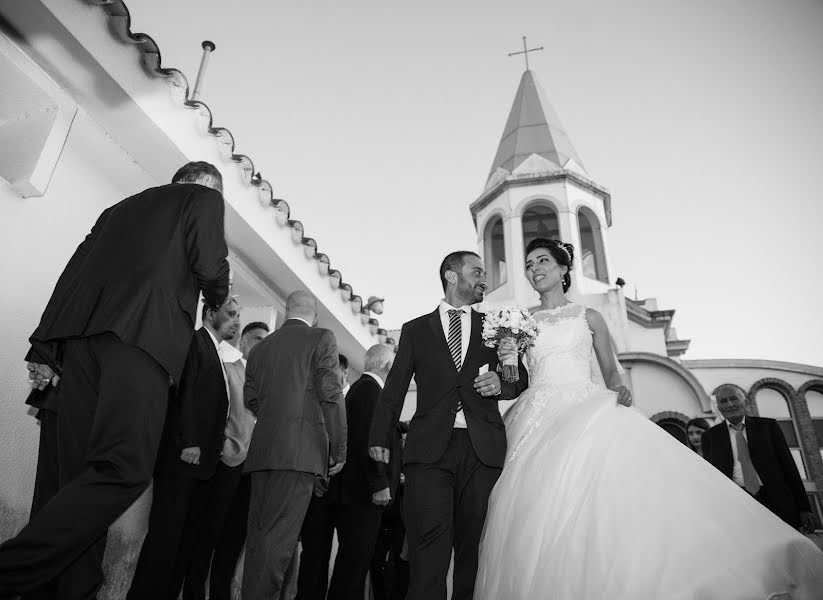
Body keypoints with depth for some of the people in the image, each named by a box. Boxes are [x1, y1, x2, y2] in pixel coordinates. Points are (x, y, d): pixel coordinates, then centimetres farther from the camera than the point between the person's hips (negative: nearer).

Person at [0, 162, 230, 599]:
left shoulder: (121, 207, 32)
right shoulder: (204, 197, 15)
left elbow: (74, 269, 23)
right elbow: (210, 265, 0)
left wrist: (44, 346, 18)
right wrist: (217, 299, 22)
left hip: (78, 333, 8)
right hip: (140, 332, -7)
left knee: (83, 475, 4)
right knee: (125, 467, -13)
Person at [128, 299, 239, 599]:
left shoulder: (215, 354, 21)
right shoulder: (194, 342, -4)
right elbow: (185, 392, -15)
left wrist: (213, 450, 11)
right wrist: (189, 443, -20)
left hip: (205, 462, 8)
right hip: (184, 458, -8)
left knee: (188, 536, 8)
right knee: (166, 533, -4)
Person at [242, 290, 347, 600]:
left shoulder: (260, 347, 16)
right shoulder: (321, 338, -1)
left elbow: (251, 399, 15)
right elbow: (330, 394, -8)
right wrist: (339, 449, -4)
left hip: (261, 448, 6)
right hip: (300, 447, -6)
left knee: (259, 532, 12)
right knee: (280, 534, -5)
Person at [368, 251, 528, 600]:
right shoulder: (415, 330, 15)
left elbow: (523, 379, 18)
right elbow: (394, 388, 9)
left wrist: (502, 384, -5)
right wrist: (380, 437, -3)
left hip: (482, 449, 2)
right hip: (430, 449, -1)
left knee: (474, 544, 3)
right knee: (429, 542, -12)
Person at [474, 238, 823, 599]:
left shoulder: (589, 318, 17)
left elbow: (610, 372, 18)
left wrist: (619, 390, -5)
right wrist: (506, 361, -6)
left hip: (588, 413, 0)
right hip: (540, 423, 1)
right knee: (545, 509, -19)